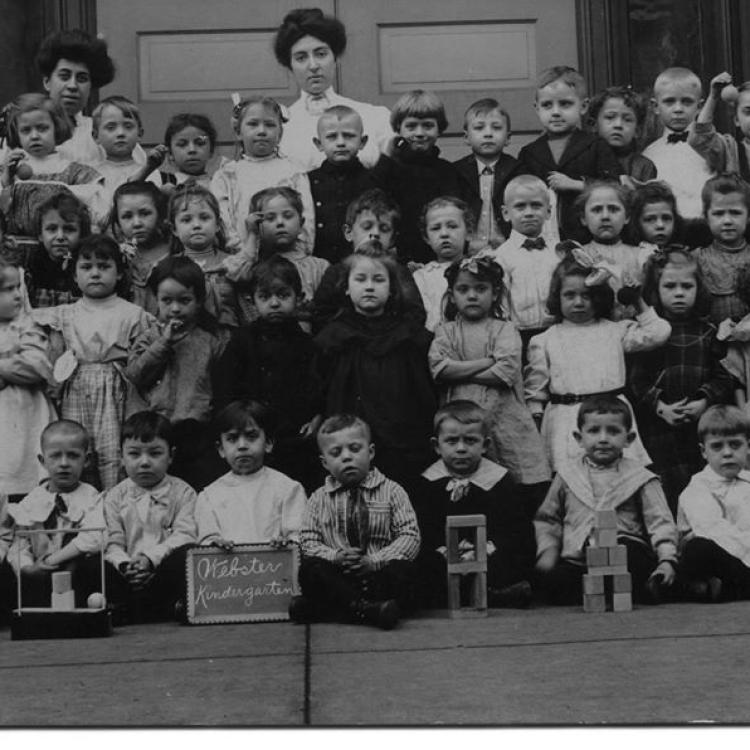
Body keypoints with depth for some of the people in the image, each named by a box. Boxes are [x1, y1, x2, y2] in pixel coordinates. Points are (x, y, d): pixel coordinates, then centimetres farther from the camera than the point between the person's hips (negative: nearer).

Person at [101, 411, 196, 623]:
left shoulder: (182, 492, 8)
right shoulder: (114, 497, 12)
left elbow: (185, 535, -7)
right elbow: (112, 544, 2)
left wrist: (150, 558, -23)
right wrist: (125, 565, -22)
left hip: (165, 572, -1)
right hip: (129, 577, 1)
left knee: (186, 556, -34)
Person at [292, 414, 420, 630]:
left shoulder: (392, 491, 6)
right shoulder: (318, 499, 12)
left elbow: (410, 536, -1)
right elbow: (308, 541, 6)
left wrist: (374, 561, -16)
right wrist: (335, 557, -16)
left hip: (379, 575, -1)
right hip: (337, 577, 1)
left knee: (403, 570, -32)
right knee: (309, 569, -28)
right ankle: (365, 609, -43)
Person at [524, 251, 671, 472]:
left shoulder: (615, 332, 11)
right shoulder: (545, 341, 9)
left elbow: (658, 333, 5)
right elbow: (535, 389, 12)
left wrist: (639, 302, 7)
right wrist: (535, 419, 4)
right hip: (565, 420, -1)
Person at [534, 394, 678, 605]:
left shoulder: (639, 478, 10)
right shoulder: (567, 475, 17)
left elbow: (661, 524, 3)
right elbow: (547, 519, 24)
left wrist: (667, 560, -13)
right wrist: (547, 550, 7)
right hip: (576, 561, 2)